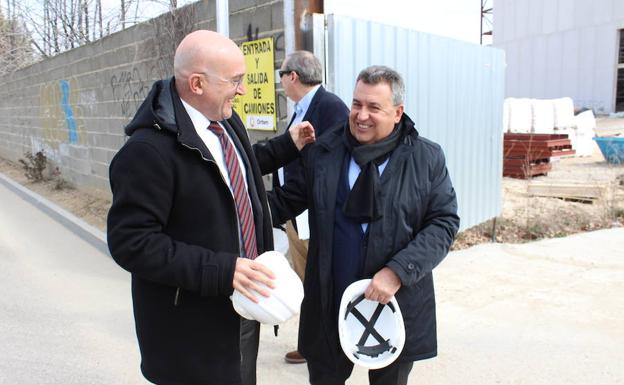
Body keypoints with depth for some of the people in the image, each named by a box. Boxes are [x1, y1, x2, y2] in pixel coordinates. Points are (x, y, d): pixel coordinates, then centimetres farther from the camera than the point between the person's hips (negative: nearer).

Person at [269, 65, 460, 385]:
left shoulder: (426, 158, -5)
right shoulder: (323, 151, -2)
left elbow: (444, 222, -7)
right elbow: (287, 200, 3)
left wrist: (398, 271, -18)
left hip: (398, 304, 0)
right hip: (330, 302, 1)